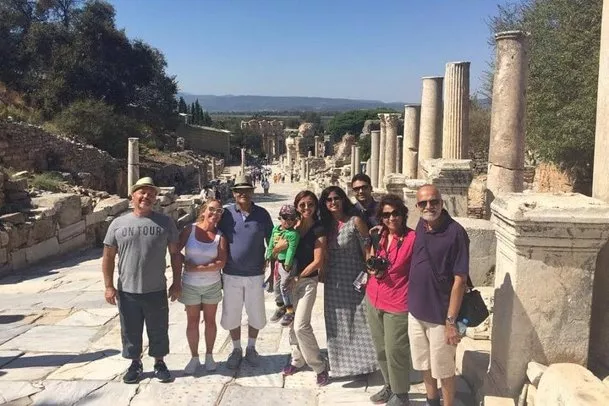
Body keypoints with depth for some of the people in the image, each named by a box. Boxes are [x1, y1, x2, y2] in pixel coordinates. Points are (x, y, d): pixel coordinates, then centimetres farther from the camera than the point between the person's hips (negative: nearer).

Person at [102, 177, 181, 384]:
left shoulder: (165, 222, -1)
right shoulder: (118, 223, 0)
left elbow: (175, 253, 3)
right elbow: (108, 256, 3)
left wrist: (177, 282, 1)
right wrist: (109, 286, -3)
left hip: (156, 291, 0)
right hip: (127, 291, 1)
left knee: (158, 330, 12)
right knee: (131, 331, 14)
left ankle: (159, 363, 32)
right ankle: (135, 363, 34)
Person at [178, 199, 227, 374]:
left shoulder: (220, 236, -7)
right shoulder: (190, 230, -8)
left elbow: (221, 262, -16)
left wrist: (197, 268, -21)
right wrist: (184, 263, -17)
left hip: (212, 285, 1)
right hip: (190, 284, 0)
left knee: (210, 320, 12)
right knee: (192, 321, 10)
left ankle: (209, 355, 28)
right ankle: (194, 358, 24)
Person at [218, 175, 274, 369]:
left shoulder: (262, 214, -3)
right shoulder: (226, 213, -5)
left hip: (255, 275, 0)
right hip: (231, 275, 0)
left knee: (256, 316, 11)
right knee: (231, 316, 11)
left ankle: (251, 348, 34)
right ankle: (236, 349, 32)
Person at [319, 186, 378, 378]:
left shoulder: (355, 221, -11)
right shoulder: (326, 224, 5)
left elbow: (367, 250, -11)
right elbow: (323, 254, 11)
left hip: (353, 281, -5)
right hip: (333, 282, 5)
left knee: (358, 322, 4)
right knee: (337, 325, 14)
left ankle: (363, 363, 20)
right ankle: (342, 363, 28)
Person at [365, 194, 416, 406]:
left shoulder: (412, 238, -15)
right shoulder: (379, 235, 5)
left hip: (397, 305, -7)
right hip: (373, 300, 7)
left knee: (395, 351, 3)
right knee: (381, 349, 18)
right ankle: (389, 386, 38)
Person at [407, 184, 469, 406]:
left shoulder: (455, 232, -19)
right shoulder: (421, 226, 1)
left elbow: (459, 279, -18)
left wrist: (451, 321, -18)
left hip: (440, 316, -6)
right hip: (416, 312, 6)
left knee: (443, 370, 11)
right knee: (424, 364, 22)